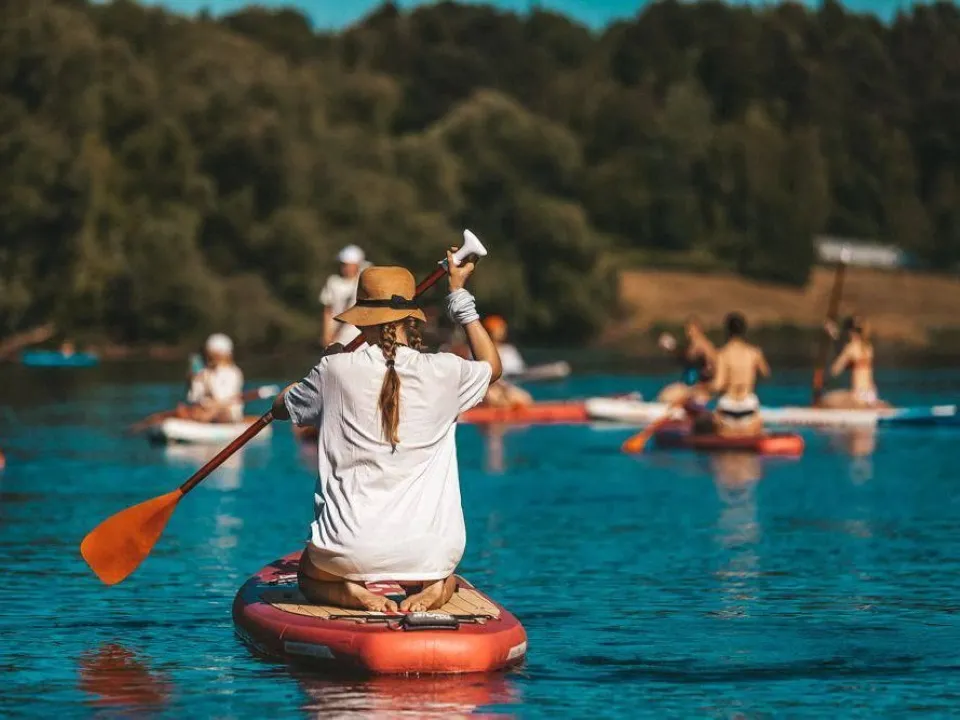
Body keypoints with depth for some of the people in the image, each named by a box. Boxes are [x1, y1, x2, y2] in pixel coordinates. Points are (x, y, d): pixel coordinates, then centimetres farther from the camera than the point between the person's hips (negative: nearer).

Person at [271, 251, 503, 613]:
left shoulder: (335, 370, -5)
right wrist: (459, 293, 30)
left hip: (352, 550, -1)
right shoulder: (445, 372, -2)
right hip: (426, 551, 1)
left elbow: (280, 407, 17)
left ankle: (350, 592, -2)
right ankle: (435, 589, 0)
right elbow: (492, 366, 24)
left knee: (309, 577, 33)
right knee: (444, 576, 37)